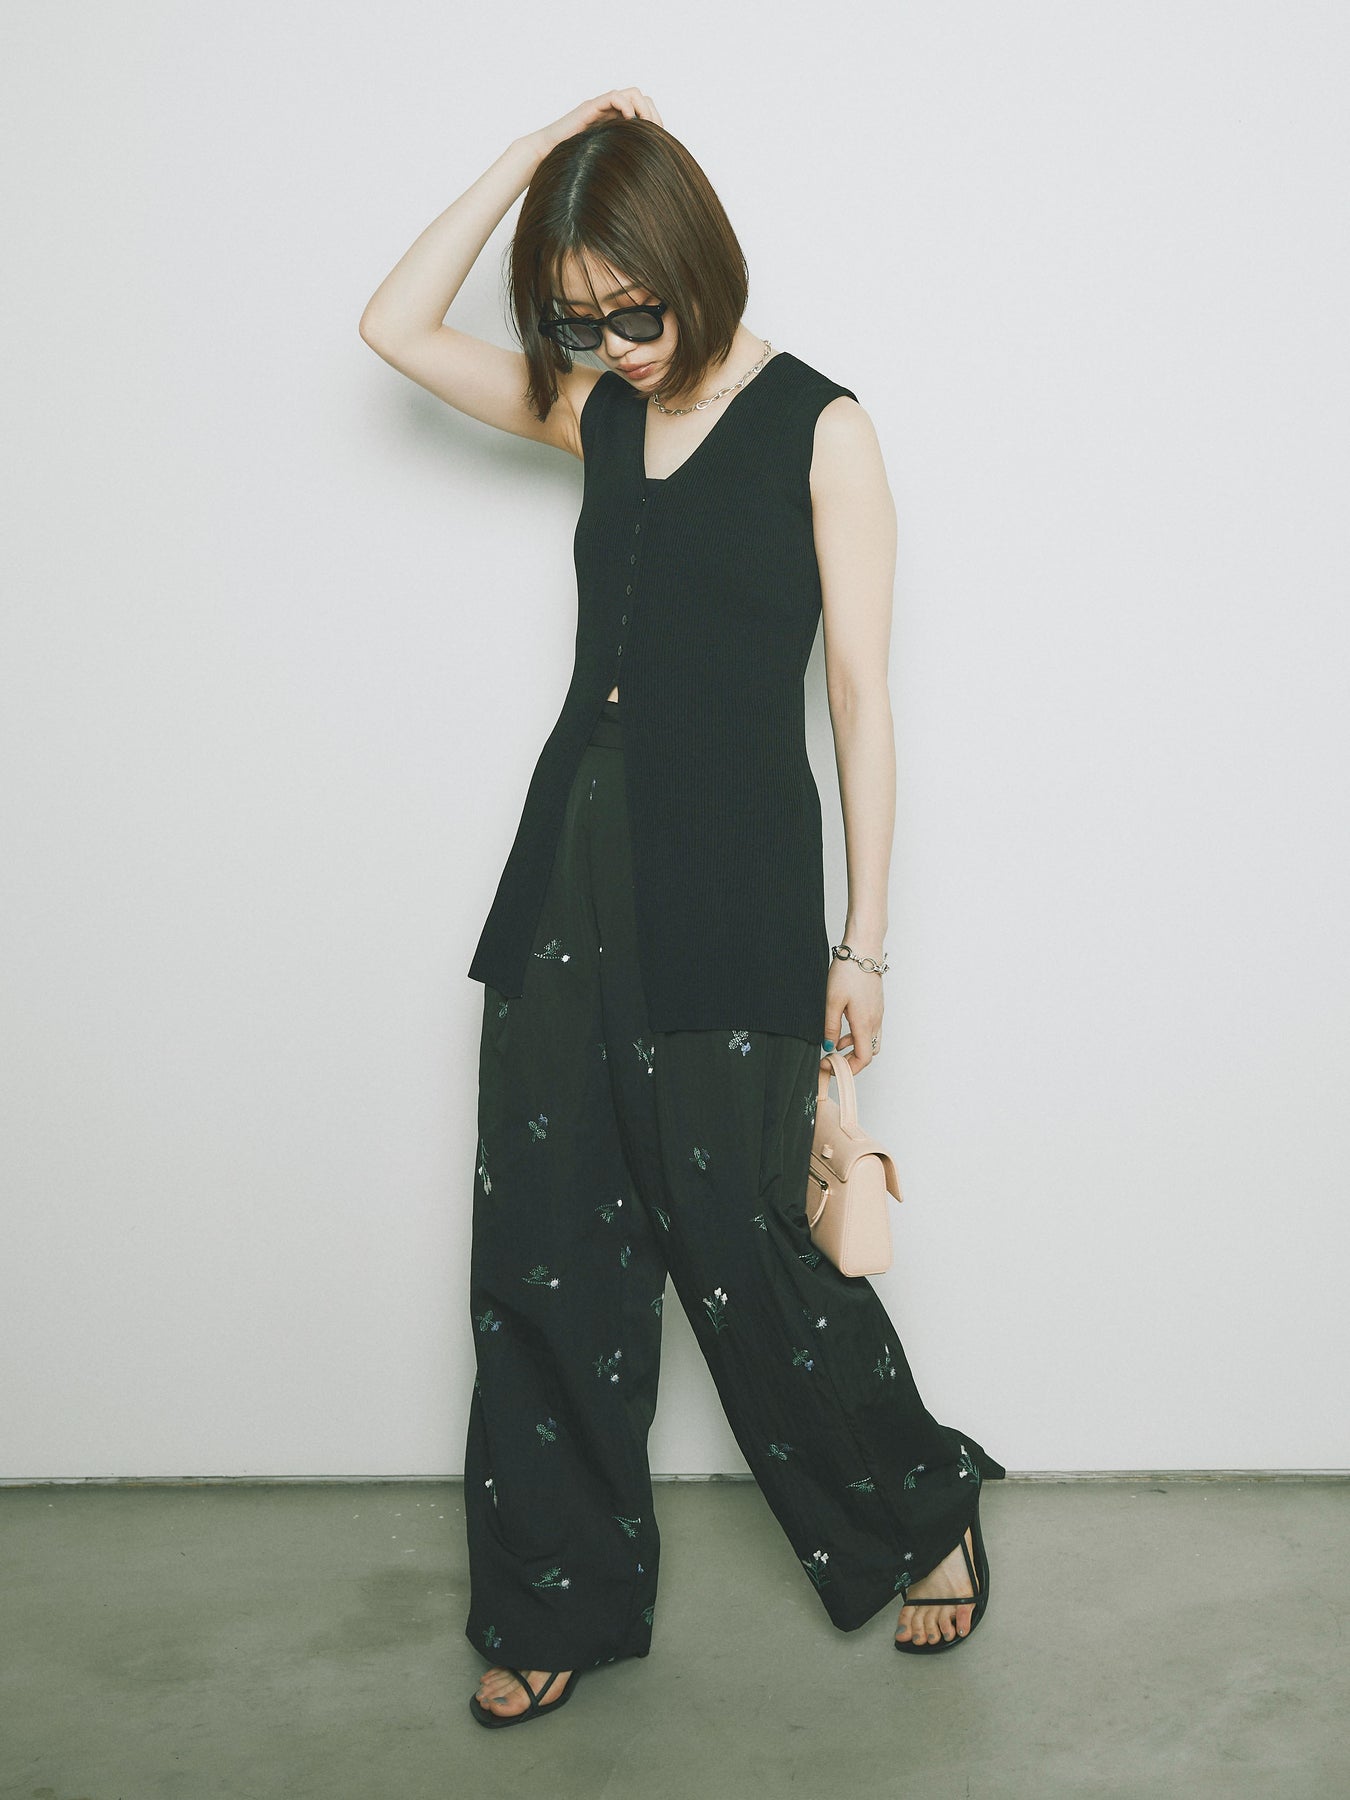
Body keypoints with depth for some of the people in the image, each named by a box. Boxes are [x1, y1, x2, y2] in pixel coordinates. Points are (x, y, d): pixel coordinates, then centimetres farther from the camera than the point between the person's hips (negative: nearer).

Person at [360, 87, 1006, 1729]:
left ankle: (925, 1511, 27)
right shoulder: (596, 414, 12)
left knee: (739, 1242, 0)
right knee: (541, 1242, 7)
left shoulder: (818, 428, -3)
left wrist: (861, 943, -7)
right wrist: (532, 155, 5)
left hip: (733, 873, -5)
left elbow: (861, 695, -5)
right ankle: (559, 1601, 25)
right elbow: (396, 324, 11)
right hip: (572, 857, 6)